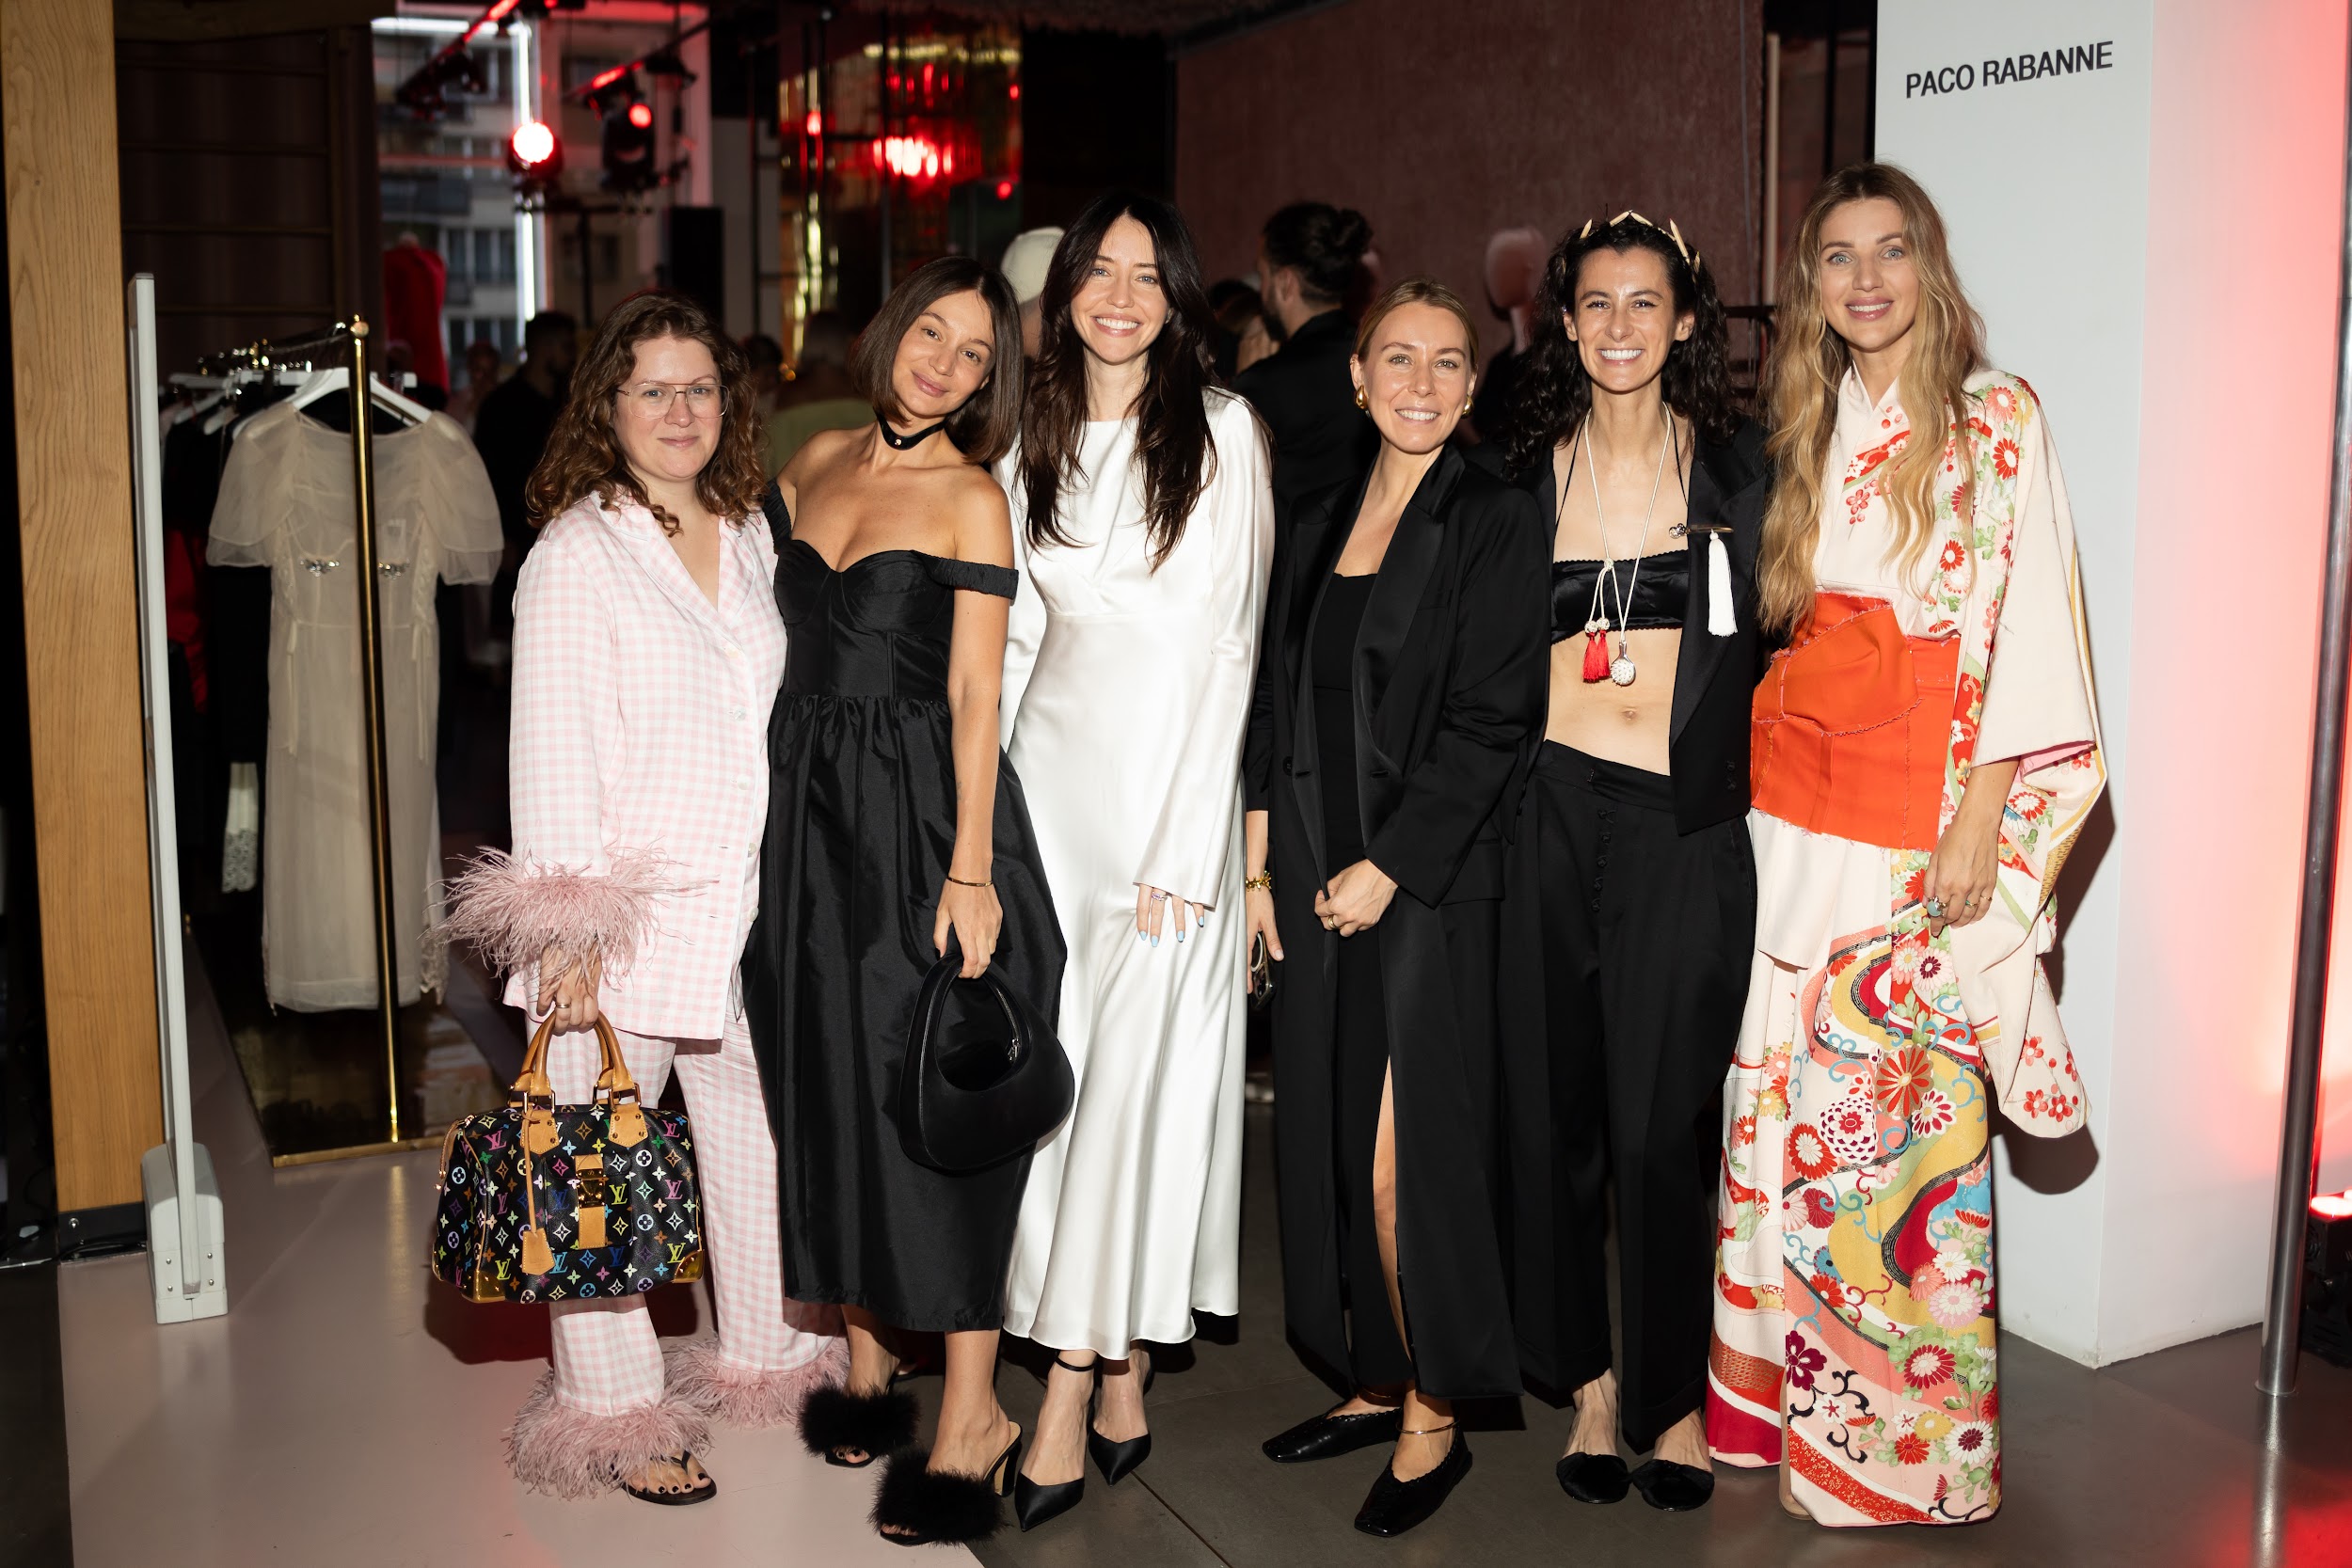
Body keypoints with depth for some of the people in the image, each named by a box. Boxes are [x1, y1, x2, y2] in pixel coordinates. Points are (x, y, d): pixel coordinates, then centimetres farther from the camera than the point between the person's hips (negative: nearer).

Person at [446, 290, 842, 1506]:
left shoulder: (751, 539, 11)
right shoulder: (577, 554, -7)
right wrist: (566, 934, -14)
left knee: (763, 1142, 13)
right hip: (627, 920, -5)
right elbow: (553, 752, -10)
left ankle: (771, 1358, 32)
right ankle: (616, 1414, 16)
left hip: (752, 907, 5)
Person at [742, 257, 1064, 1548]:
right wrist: (763, 802, 12)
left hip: (921, 808, -6)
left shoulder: (970, 497, -6)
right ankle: (866, 1357, 29)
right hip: (804, 800, 6)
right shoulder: (817, 460, 11)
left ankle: (972, 1417, 7)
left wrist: (969, 869, -18)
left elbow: (973, 694, -11)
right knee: (826, 1079, 12)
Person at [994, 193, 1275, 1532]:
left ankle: (1072, 1395, 3)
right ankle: (1120, 1375, 15)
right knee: (1049, 1062, 2)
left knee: (1133, 1070, -5)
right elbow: (1016, 631, 15)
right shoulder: (1038, 440, 12)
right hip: (1052, 771, 5)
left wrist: (1184, 851, -12)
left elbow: (1228, 645, -8)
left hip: (1176, 779, -5)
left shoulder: (1223, 430, -4)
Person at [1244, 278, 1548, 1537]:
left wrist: (1386, 869, -14)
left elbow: (1492, 723, -12)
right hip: (1318, 888, 6)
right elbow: (1276, 711, 14)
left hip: (1432, 889, -6)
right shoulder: (1318, 527, 13)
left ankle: (1434, 1422, 12)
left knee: (1408, 1160, -4)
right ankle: (1377, 1383, 27)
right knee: (1331, 1146, 12)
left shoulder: (1499, 524, -6)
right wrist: (1261, 869, 9)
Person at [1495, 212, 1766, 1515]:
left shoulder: (1737, 466, 4)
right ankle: (1590, 1380, 22)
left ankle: (1674, 1394, 17)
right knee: (1557, 1103, 5)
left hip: (1683, 829, -2)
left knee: (1662, 1117, -1)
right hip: (1549, 814, 2)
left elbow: (1776, 640, 7)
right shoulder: (1528, 471, 8)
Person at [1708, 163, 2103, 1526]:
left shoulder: (1997, 418, -3)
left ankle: (1909, 1429, 13)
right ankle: (1793, 1388, 22)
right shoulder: (1814, 425, 14)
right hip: (1796, 794, 5)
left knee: (1908, 1103, -2)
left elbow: (2031, 622, -9)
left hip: (1925, 802, -5)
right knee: (1789, 1090, 8)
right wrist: (1778, 755, 8)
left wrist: (1981, 813, -16)